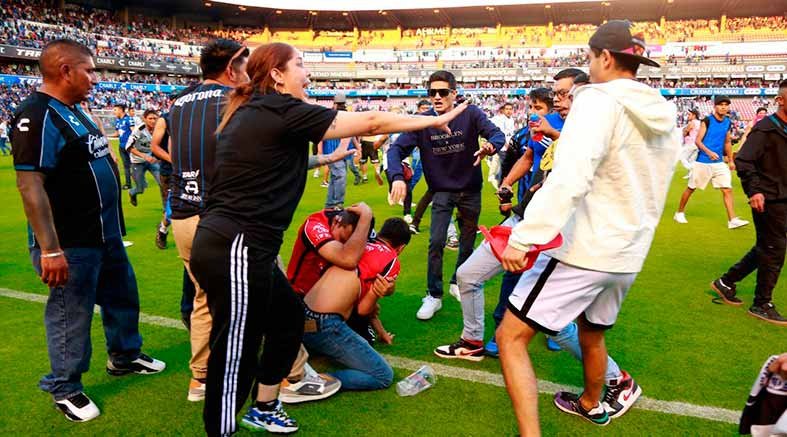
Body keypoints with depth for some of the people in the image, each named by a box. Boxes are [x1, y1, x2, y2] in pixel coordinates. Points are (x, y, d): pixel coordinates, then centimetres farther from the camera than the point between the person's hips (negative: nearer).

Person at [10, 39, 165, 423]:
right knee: (71, 315, 6)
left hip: (107, 234, 10)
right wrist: (50, 249, -28)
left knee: (122, 296, 22)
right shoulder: (37, 116, -20)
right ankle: (65, 389, 25)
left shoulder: (73, 110, 11)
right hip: (72, 245, -10)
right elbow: (29, 184, -26)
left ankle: (125, 357, 43)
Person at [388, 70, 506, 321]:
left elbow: (498, 134, -24)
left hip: (470, 190, 1)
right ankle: (434, 295, 5)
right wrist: (397, 177, -38)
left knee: (468, 243, 15)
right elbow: (397, 149, -19)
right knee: (436, 242, -11)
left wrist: (490, 146, -49)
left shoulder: (471, 114, -15)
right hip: (442, 191, -1)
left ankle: (458, 283, 39)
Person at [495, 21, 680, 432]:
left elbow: (569, 179, -30)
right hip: (627, 254, 9)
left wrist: (523, 238, -33)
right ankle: (591, 405, 52)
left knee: (510, 336, -4)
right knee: (592, 332, 30)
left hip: (582, 249, -8)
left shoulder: (598, 101, -16)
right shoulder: (664, 117, 9)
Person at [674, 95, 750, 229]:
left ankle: (732, 220, -5)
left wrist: (731, 160, 18)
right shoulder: (707, 120, -10)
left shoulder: (728, 123, 7)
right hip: (702, 162, -5)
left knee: (727, 190, -4)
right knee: (691, 188, 6)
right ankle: (679, 213, 23)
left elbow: (727, 142, 19)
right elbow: (698, 141, -13)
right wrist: (709, 152, -29)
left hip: (719, 162, 5)